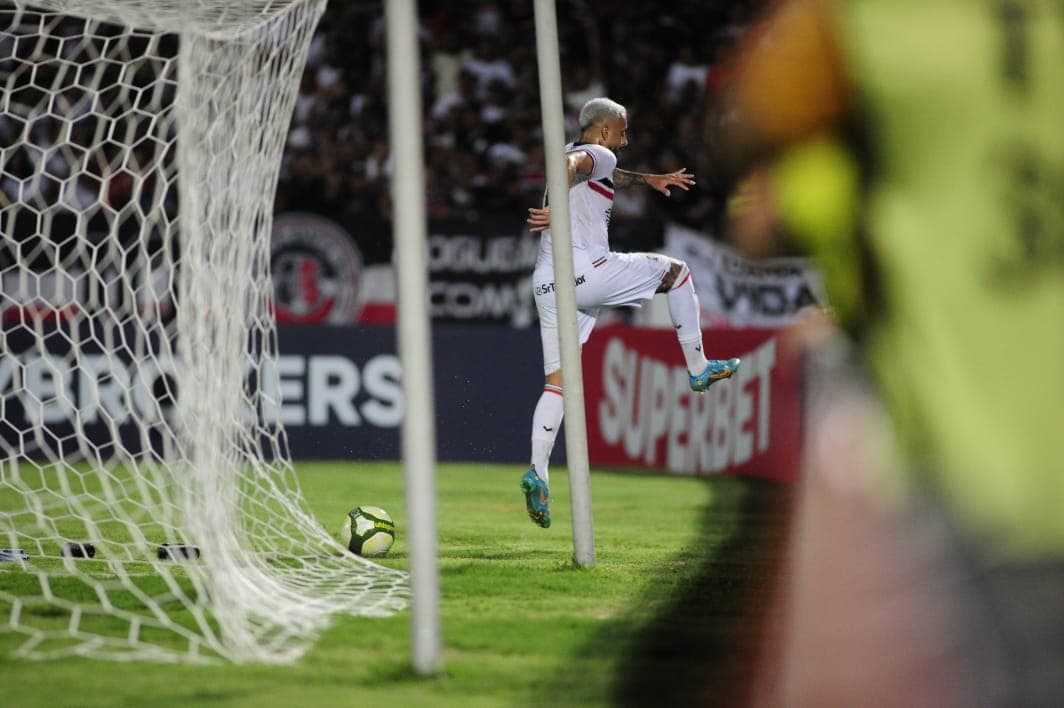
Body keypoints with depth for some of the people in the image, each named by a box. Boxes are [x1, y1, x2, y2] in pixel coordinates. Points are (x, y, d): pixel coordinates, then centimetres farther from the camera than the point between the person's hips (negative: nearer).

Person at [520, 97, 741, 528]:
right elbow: (571, 166, -25)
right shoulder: (597, 153, 0)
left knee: (557, 380, 5)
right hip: (585, 269, -8)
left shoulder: (575, 153, 27)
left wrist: (647, 180, 59)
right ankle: (698, 368, 17)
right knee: (676, 270, 14)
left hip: (546, 282, 8)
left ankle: (538, 472, -10)